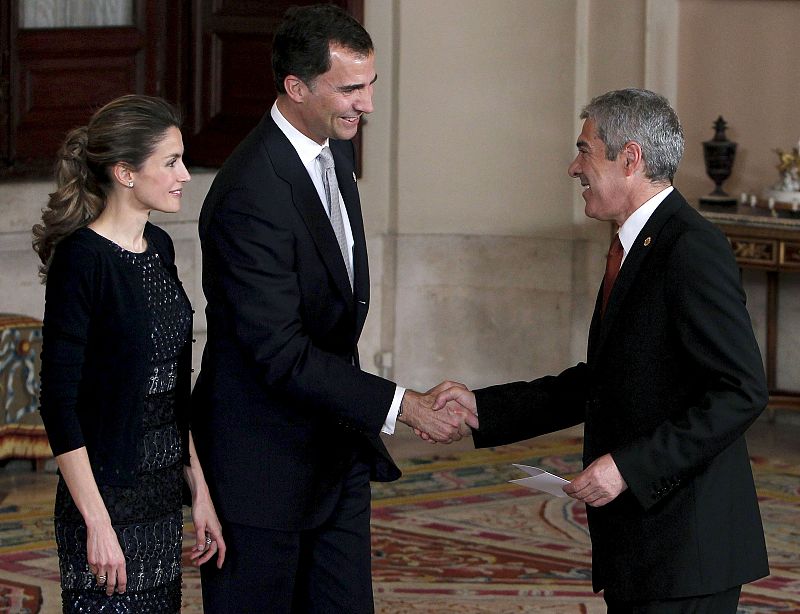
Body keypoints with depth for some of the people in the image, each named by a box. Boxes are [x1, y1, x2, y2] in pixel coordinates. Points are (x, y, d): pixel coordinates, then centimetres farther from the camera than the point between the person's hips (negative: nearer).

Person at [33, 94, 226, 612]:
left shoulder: (159, 248, 9)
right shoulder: (80, 259, -14)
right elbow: (59, 401, -16)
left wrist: (200, 490, 12)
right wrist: (97, 523, -18)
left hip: (162, 493, 8)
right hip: (107, 495, -8)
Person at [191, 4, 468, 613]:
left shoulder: (335, 150, 6)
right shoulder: (250, 197, -25)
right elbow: (280, 355, -25)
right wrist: (401, 404, -24)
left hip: (336, 448, 9)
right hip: (263, 462, -8)